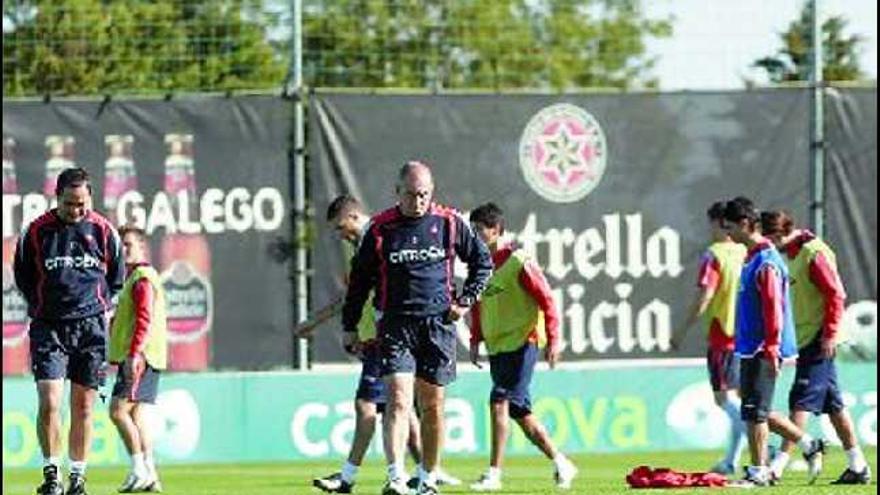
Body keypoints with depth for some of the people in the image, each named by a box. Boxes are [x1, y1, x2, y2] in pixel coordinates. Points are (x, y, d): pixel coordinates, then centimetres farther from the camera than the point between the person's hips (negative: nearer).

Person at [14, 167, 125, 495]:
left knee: (83, 408, 4)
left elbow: (116, 277, 15)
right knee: (49, 403, -12)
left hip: (91, 328, 1)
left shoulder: (103, 231, 2)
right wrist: (42, 306, 5)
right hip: (48, 327, -1)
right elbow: (22, 277, 10)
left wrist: (99, 305, 6)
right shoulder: (37, 231, -3)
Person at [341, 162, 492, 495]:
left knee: (432, 405, 6)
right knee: (398, 398, -15)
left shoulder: (449, 223, 3)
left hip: (438, 325, 1)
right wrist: (350, 326, 9)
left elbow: (482, 261, 16)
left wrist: (466, 300, 6)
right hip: (396, 326, -1)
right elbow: (360, 278, 10)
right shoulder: (380, 229, 1)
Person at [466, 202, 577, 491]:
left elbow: (546, 299, -10)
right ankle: (561, 463, 25)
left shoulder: (518, 261, -11)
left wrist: (552, 340, -14)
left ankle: (494, 474, -19)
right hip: (497, 347, 8)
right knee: (520, 412, 12)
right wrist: (475, 340, 14)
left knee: (500, 401, -18)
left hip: (522, 344, -8)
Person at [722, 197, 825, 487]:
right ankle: (809, 446, 22)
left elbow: (773, 308, -20)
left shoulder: (766, 262, -16)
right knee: (757, 411, 13)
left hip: (762, 350, -10)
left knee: (754, 411, -6)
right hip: (750, 349, 10)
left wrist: (771, 349, -22)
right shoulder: (752, 258, 16)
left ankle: (758, 472, 0)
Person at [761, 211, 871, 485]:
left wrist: (830, 334, -19)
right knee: (833, 405, 11)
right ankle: (858, 466, 14)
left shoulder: (814, 253, -14)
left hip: (818, 341, -10)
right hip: (805, 340, 10)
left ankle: (779, 464, -16)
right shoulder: (792, 255, 15)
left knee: (802, 401, -12)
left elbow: (836, 295, -17)